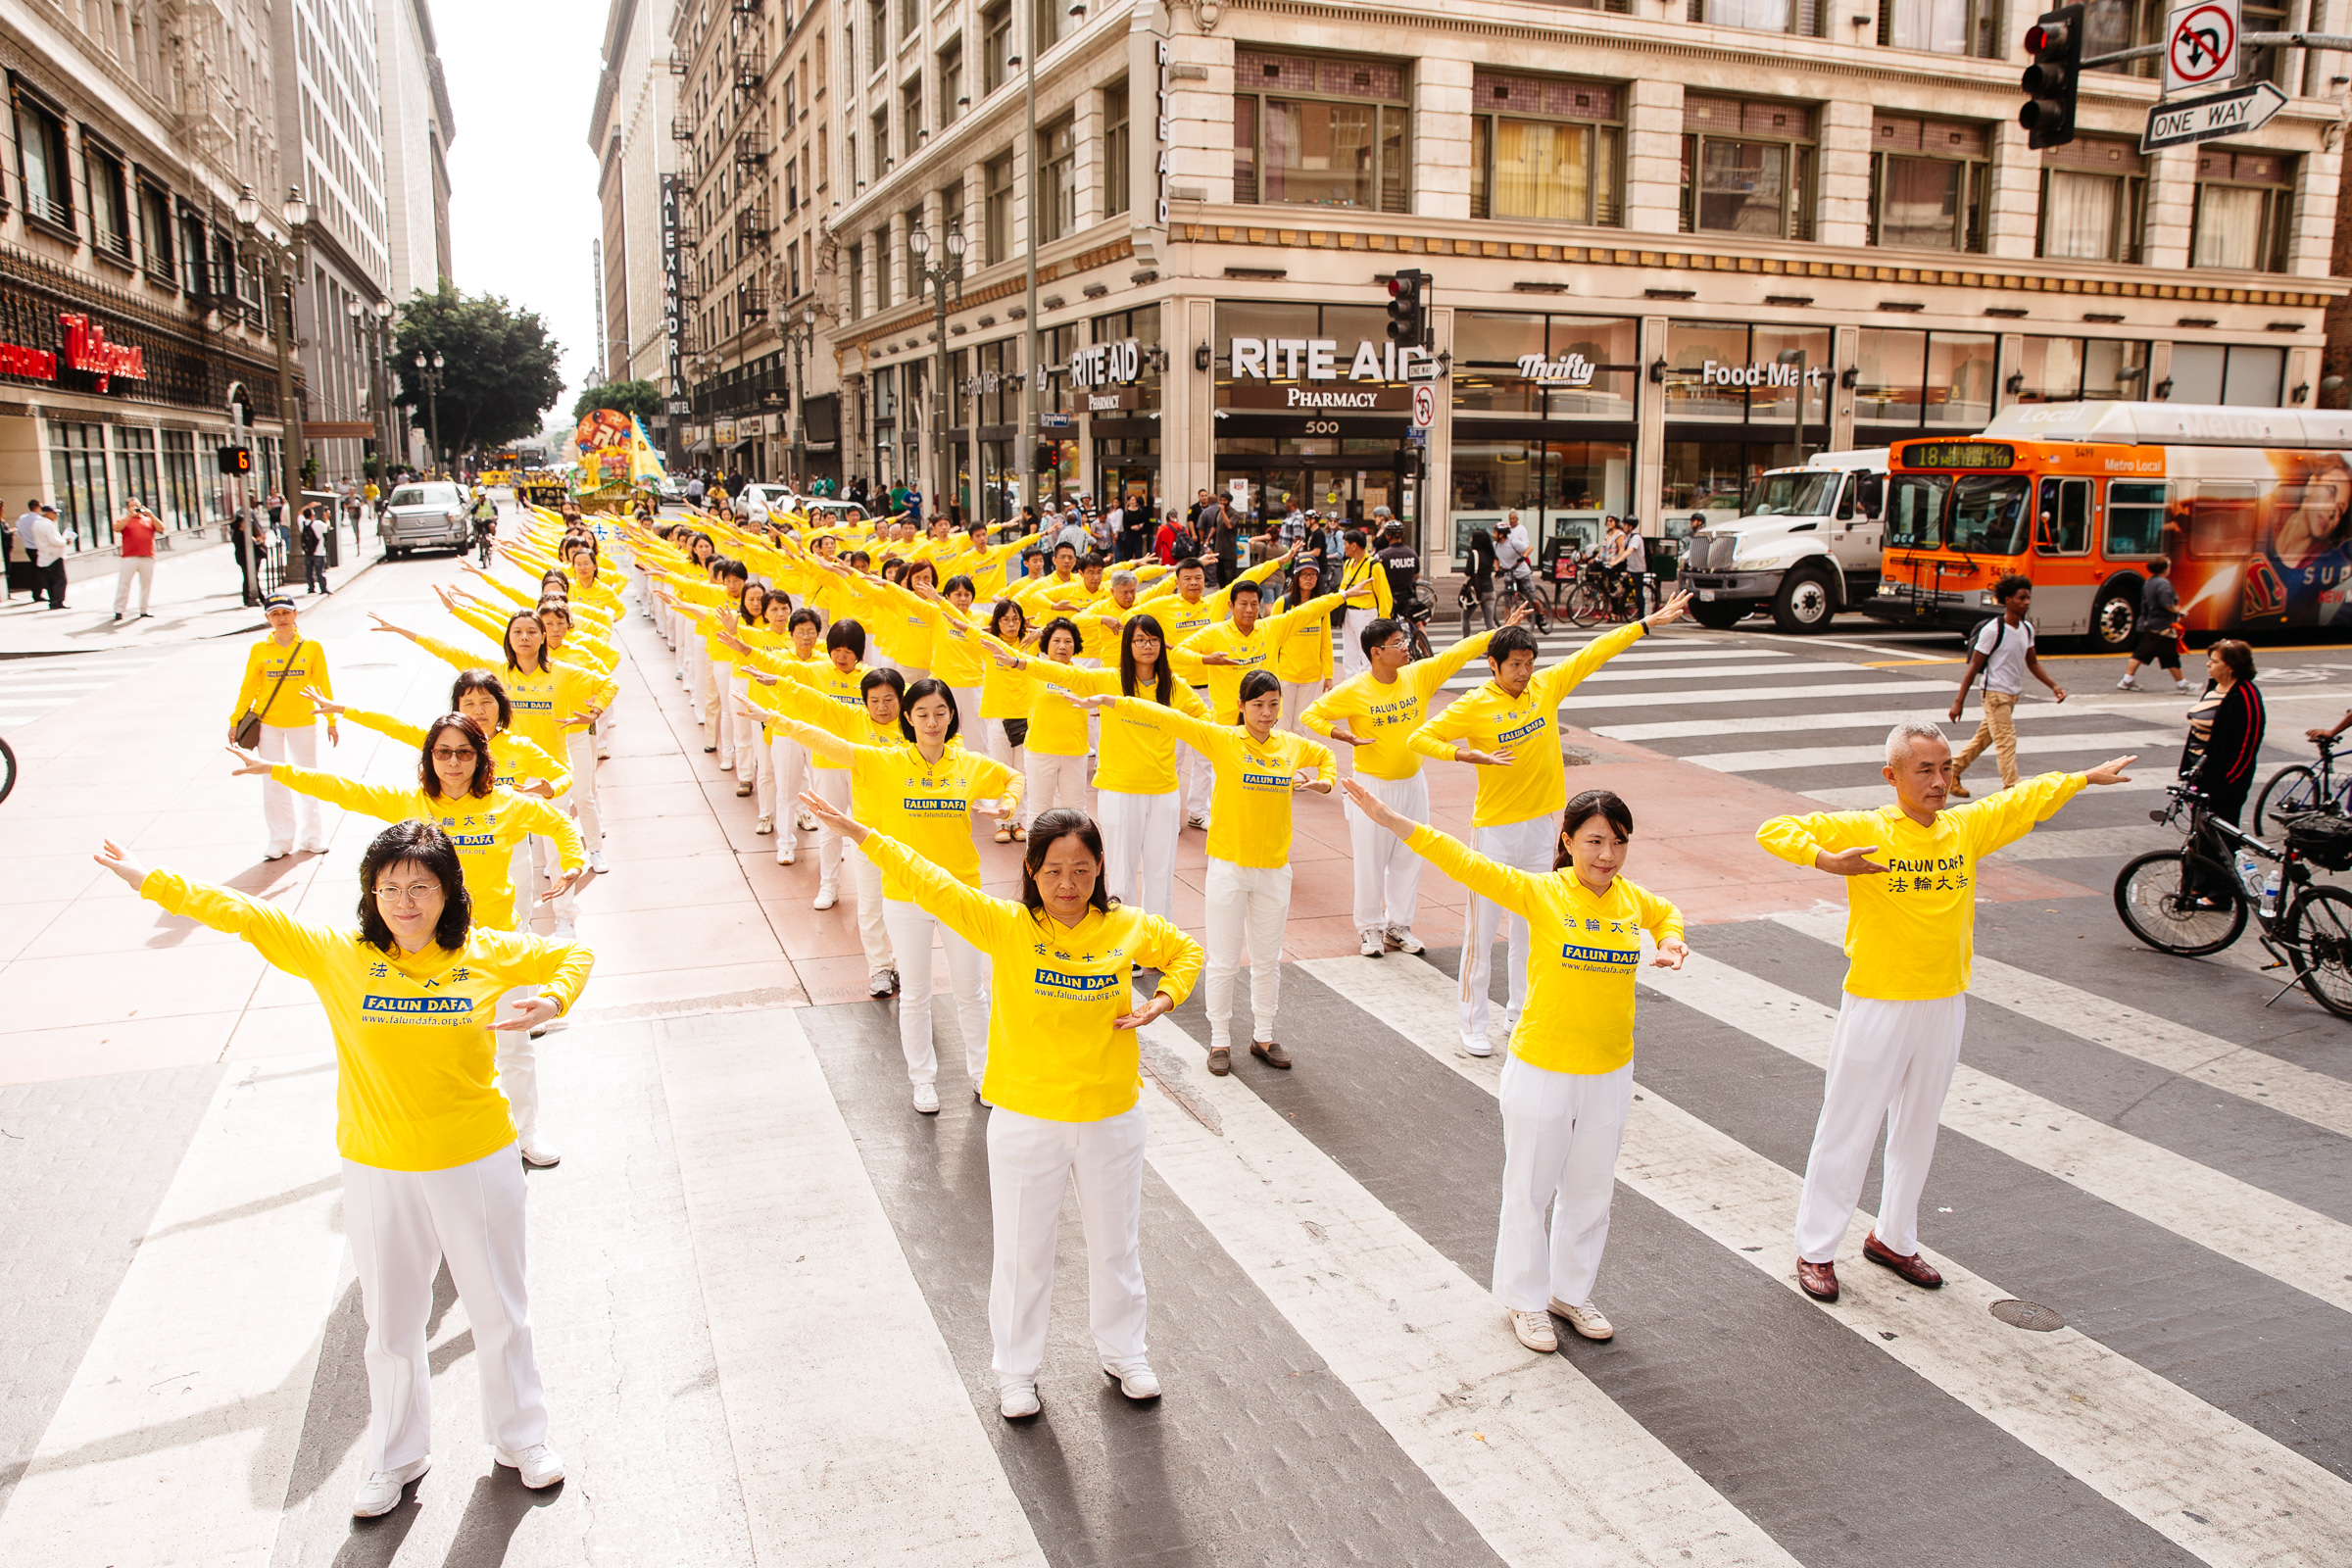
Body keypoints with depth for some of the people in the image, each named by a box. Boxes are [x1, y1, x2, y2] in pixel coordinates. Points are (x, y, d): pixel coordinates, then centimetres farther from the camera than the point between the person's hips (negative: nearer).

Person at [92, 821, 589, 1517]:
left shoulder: (489, 954, -7)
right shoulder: (338, 955, -6)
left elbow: (573, 954, 4)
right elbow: (244, 914, -2)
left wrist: (552, 1000, -14)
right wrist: (149, 880, -1)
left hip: (476, 1163, -1)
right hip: (378, 1171, 1)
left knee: (500, 1310, 15)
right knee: (391, 1322, 17)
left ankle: (521, 1438, 37)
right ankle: (394, 1457, 40)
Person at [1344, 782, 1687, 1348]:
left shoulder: (1634, 901, -1)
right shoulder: (1542, 893, -15)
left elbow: (1667, 914, 23)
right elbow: (1466, 863, -22)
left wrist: (1670, 941, 1)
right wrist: (1392, 821, -31)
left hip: (1610, 1074, 4)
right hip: (1542, 1069, -4)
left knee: (1590, 1191, 20)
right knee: (1530, 1189, 11)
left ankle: (1572, 1291, 42)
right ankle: (1525, 1299, 32)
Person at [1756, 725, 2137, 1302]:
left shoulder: (1967, 827, 2)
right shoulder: (1864, 831, -12)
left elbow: (2027, 799, 20)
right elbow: (1774, 831, -18)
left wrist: (2087, 777, 29)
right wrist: (1828, 860, -33)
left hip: (1944, 1005, 5)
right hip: (1876, 1005, -5)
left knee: (1918, 1129, 17)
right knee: (1848, 1130, 2)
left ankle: (1893, 1238, 35)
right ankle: (1816, 1250, 15)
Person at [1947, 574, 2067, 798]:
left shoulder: (2027, 629, 6)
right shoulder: (1993, 630, -16)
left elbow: (2032, 663, 18)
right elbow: (1974, 667, -13)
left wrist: (2053, 686, 6)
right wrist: (1958, 702, -14)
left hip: (2012, 694, 8)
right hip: (1995, 693, -8)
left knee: (1984, 738, 14)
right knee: (2006, 742, -10)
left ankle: (1951, 774, 27)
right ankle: (2012, 792, -11)